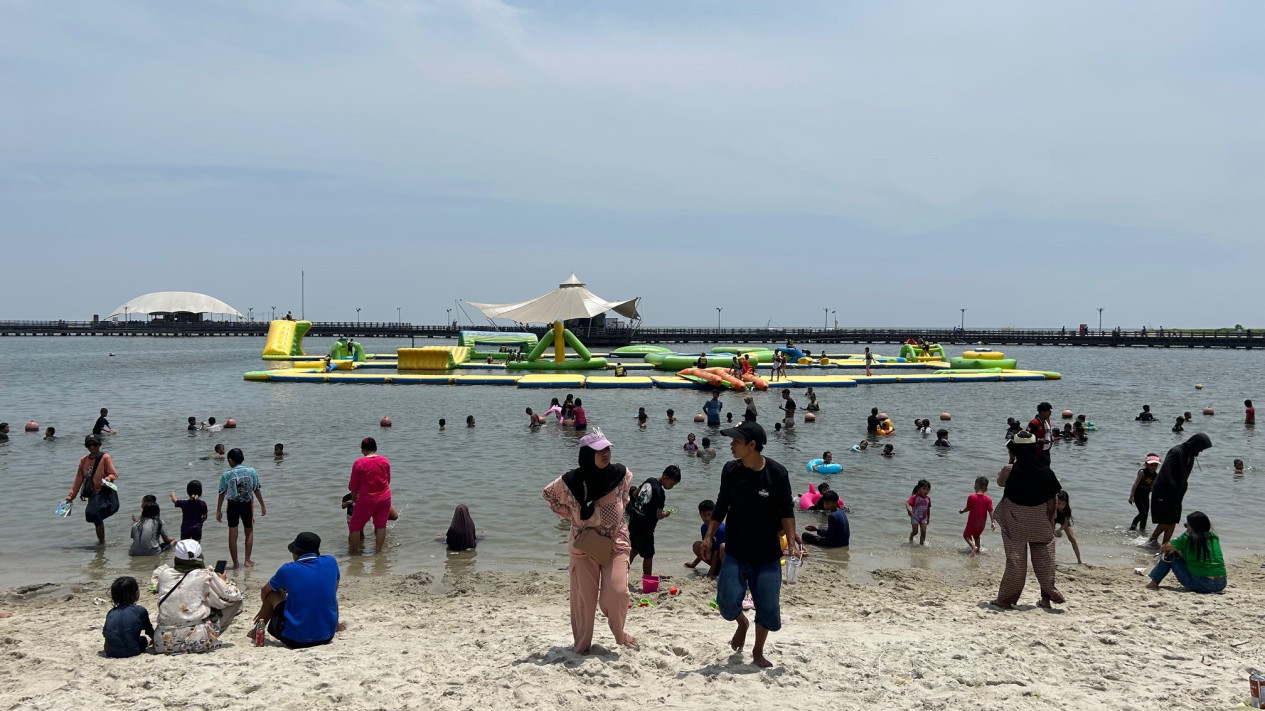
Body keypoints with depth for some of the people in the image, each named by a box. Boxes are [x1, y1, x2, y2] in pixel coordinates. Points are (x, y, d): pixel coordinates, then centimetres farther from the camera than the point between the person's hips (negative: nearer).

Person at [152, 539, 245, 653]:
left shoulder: (163, 573, 2)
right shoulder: (205, 576, -6)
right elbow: (234, 596, 3)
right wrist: (224, 581, 21)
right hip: (196, 643, -5)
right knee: (237, 601, 7)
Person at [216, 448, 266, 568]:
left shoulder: (226, 474, -8)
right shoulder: (251, 471, -6)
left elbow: (222, 494, -4)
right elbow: (257, 489, -3)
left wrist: (219, 511, 6)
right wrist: (262, 505, 6)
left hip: (233, 505, -1)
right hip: (247, 504, 1)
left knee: (232, 534, 8)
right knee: (249, 531, 18)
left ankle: (235, 563, 11)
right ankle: (248, 560, 15)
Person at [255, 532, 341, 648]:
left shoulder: (287, 570, -6)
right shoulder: (331, 562, 0)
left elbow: (264, 591, 15)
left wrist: (264, 611, 37)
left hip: (295, 641, -3)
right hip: (327, 637, 3)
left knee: (273, 593, 16)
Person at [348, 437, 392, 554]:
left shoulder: (358, 463, -11)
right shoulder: (385, 461, 0)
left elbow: (354, 486, -3)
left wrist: (354, 498, 15)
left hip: (367, 500, -4)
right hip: (385, 498, 4)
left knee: (355, 526, 10)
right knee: (381, 525, 12)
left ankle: (355, 552, 11)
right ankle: (378, 551, 13)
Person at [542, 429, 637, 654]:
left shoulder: (619, 474, -12)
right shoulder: (572, 481, -17)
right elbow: (549, 494, 3)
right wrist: (571, 515, -4)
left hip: (616, 543, 1)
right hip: (584, 546, -1)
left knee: (617, 592, -9)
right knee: (584, 597, 4)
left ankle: (619, 632, 18)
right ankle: (582, 643, 22)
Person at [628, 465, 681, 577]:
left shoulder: (649, 481, 2)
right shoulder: (660, 493, -22)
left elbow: (635, 495, 15)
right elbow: (658, 515, -20)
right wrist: (666, 513, 0)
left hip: (633, 521, 8)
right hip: (645, 528, -8)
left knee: (635, 549, 24)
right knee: (648, 556, 3)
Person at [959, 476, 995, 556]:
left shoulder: (971, 497, -15)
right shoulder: (988, 499, -6)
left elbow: (968, 508, -6)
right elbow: (990, 511, -8)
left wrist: (962, 511, 13)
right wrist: (992, 522, -4)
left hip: (972, 521, -4)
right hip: (982, 522, 4)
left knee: (966, 535, 11)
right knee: (976, 536, 26)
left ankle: (973, 546, -13)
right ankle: (977, 550, 29)